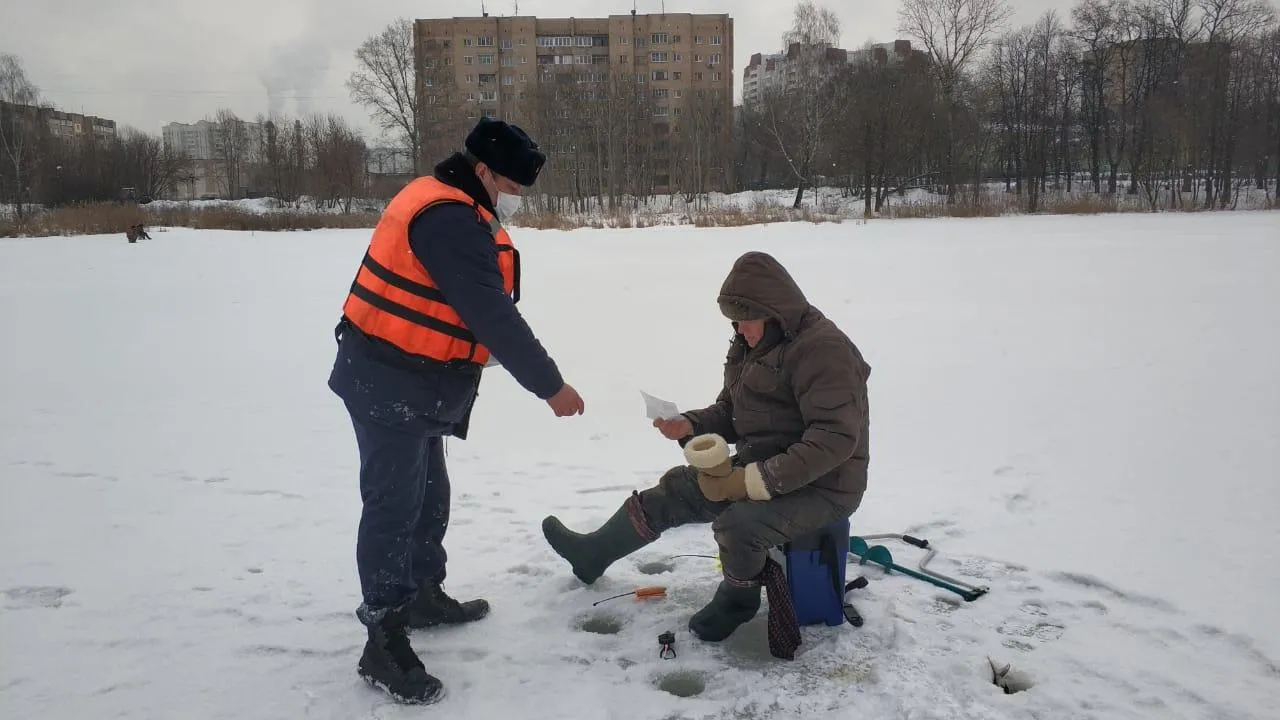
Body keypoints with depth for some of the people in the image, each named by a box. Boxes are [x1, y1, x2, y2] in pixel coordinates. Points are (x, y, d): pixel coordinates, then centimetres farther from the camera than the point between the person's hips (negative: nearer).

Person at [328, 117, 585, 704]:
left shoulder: (455, 211, 13)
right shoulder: (448, 218, -21)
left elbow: (485, 311, 13)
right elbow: (493, 316, -25)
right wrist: (550, 385, -19)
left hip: (415, 384, 11)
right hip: (389, 385, -11)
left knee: (429, 496, 20)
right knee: (394, 505, -6)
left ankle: (423, 596, 37)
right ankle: (384, 643, 2)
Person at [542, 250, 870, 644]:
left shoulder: (823, 347, -22)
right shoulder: (750, 346, 6)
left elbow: (836, 437, -29)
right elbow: (729, 411, 15)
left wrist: (757, 480, -32)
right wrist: (690, 425, -7)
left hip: (822, 485, -9)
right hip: (759, 467, 9)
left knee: (738, 523, -32)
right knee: (677, 489, 8)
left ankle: (738, 600, 1)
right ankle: (593, 552, 29)